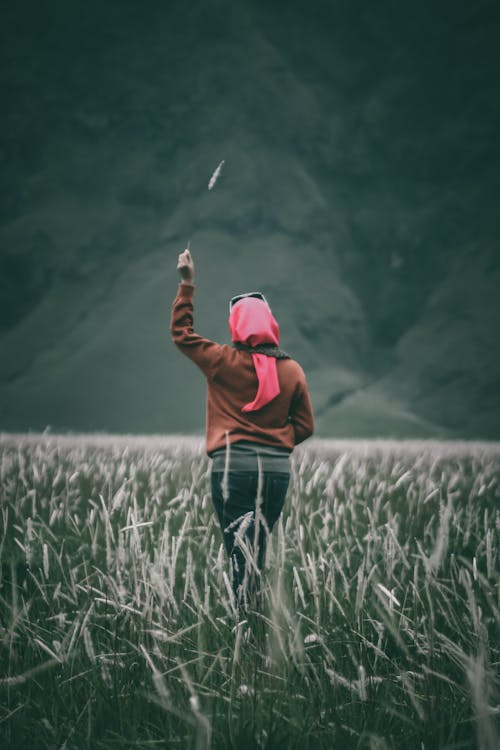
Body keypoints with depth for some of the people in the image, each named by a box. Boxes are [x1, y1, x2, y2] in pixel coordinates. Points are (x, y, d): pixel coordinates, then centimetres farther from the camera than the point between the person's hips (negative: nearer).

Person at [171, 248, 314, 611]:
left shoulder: (224, 362, -4)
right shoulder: (292, 370, 3)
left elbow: (181, 333, 10)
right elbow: (305, 426, 6)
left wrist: (187, 283, 13)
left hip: (233, 467, -3)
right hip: (277, 468, 3)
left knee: (241, 553, -3)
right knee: (258, 550, 14)